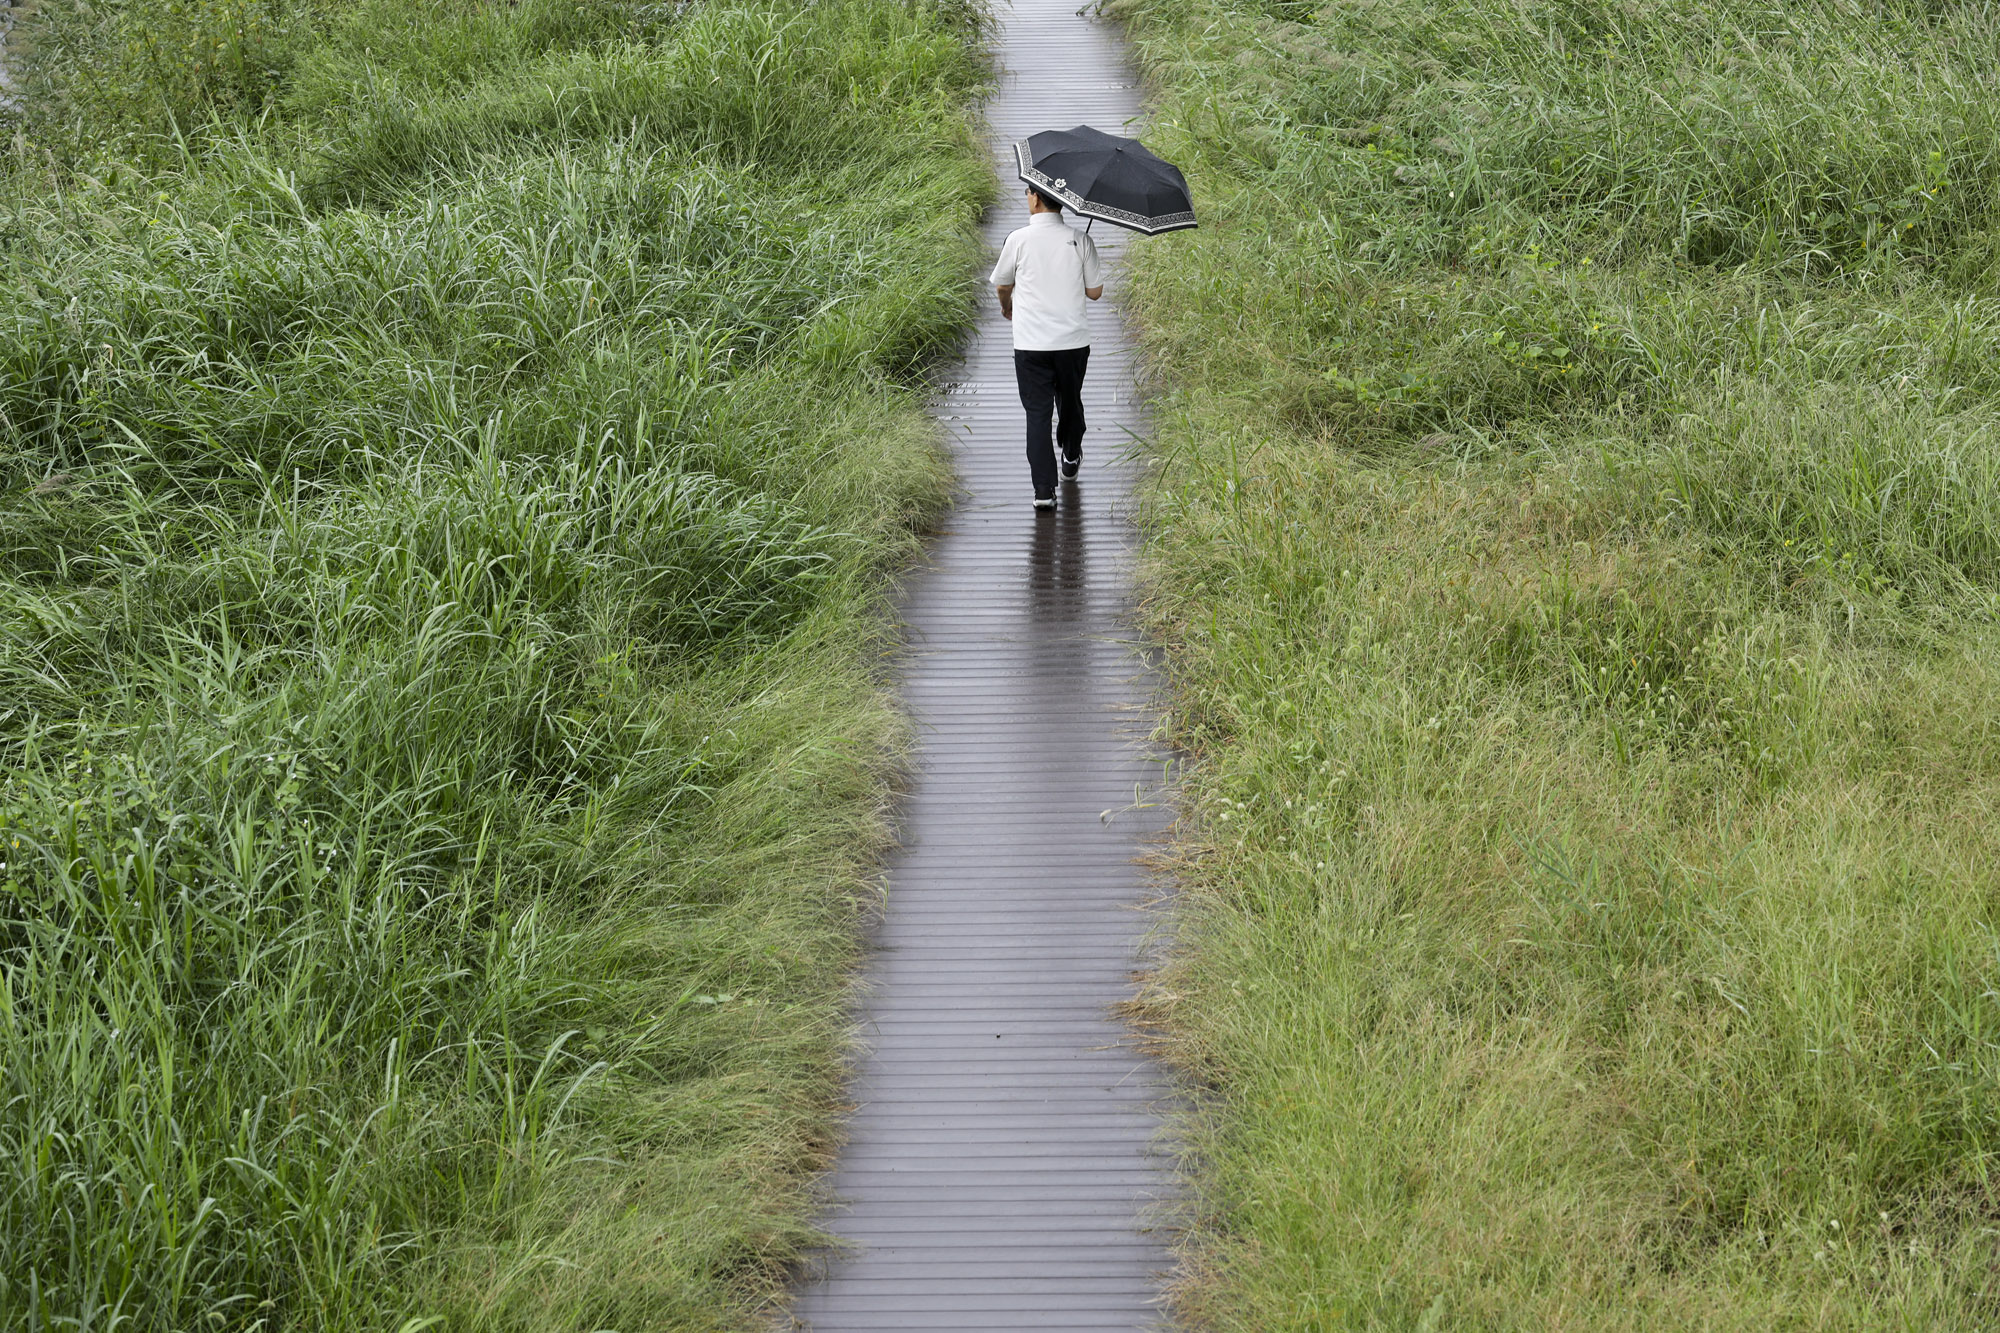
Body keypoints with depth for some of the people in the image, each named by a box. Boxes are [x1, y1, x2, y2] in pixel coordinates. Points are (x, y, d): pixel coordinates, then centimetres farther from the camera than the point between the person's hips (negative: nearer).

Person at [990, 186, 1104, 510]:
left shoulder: (1019, 240, -8)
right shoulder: (1080, 240, -5)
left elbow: (1003, 284, 8)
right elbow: (1095, 291, 1)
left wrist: (1007, 306, 31)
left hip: (1031, 342, -2)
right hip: (1074, 339, 2)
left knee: (1038, 412, 1)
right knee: (1070, 401, 24)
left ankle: (1044, 490, -7)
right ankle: (1071, 459, 48)